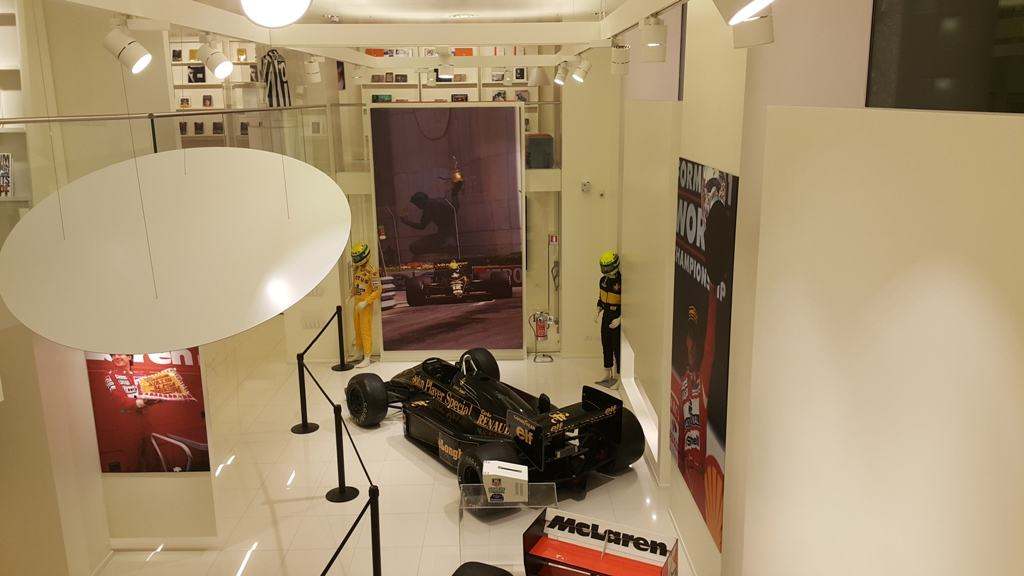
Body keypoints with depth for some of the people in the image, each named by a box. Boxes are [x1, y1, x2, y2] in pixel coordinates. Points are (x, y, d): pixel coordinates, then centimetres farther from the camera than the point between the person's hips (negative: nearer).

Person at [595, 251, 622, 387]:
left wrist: (619, 319, -23)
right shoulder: (603, 280, 4)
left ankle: (617, 377, 8)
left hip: (618, 317, -7)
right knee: (606, 346, 14)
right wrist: (599, 311, 13)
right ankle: (607, 376, 25)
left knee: (617, 348, -1)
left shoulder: (622, 281, -19)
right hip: (606, 315, 8)